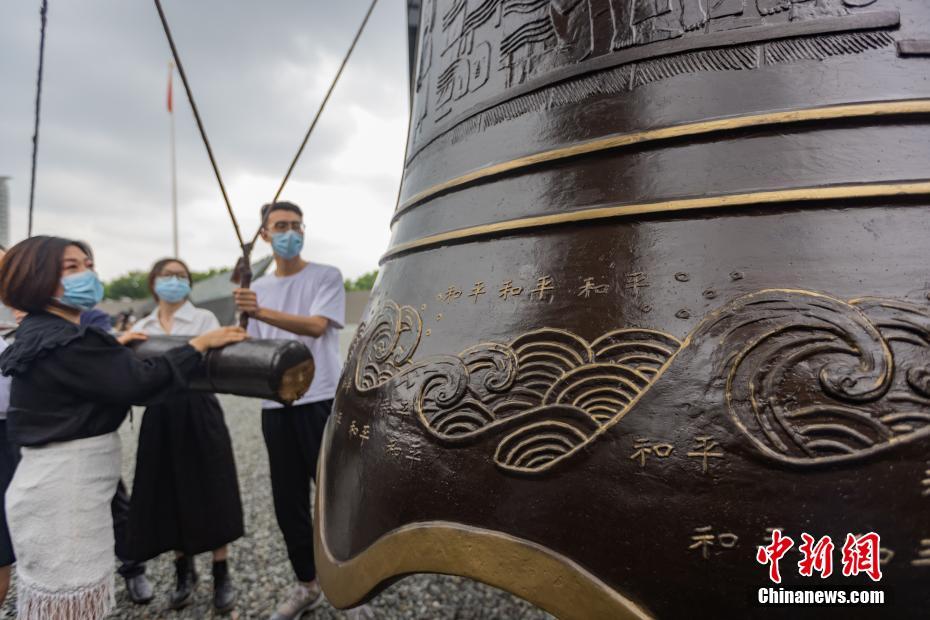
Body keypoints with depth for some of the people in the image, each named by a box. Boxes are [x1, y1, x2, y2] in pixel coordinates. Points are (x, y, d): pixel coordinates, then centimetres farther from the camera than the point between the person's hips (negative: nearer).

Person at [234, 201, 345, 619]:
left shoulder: (326, 276, -1)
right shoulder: (259, 289, 15)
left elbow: (316, 326, -18)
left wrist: (261, 312, -27)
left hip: (321, 401, -5)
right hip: (276, 406, 5)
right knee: (287, 501, 12)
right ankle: (307, 584, 29)